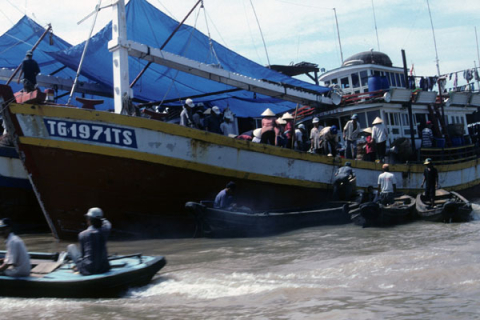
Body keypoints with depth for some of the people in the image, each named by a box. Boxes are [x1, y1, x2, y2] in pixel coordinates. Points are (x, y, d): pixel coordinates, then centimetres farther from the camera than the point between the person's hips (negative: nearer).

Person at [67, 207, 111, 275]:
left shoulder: (82, 235, -9)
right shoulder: (105, 231, -4)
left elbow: (83, 253, 5)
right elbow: (107, 223, 23)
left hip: (88, 270, -3)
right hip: (104, 268, 3)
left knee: (71, 246, 16)